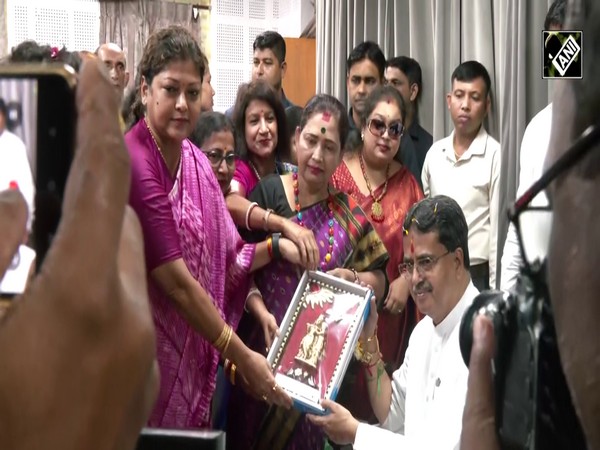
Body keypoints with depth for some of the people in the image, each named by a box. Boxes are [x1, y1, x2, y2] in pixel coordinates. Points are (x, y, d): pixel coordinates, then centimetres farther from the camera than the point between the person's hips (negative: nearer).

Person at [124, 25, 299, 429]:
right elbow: (176, 280, -21)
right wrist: (242, 357, -18)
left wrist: (276, 248, -3)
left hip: (194, 352, 7)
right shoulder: (132, 164, -20)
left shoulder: (195, 160, 5)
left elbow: (218, 259, 9)